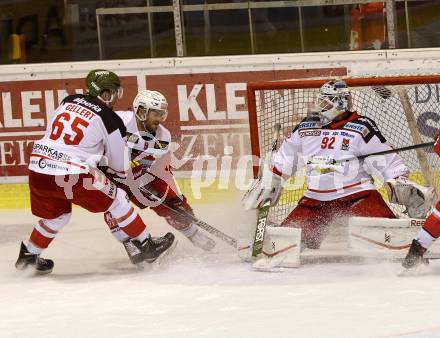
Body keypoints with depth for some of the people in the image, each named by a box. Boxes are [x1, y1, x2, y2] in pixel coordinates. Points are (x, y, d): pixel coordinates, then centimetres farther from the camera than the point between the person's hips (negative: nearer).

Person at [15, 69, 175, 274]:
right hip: (72, 174, -6)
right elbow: (119, 167, 7)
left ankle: (28, 255, 35)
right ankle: (147, 246, 16)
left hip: (38, 168, 6)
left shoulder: (69, 101, 13)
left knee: (57, 216, 29)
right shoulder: (111, 121, -2)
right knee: (117, 200, 12)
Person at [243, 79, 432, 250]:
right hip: (315, 199, 5)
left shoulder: (361, 128, -8)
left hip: (357, 194, -5)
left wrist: (402, 185, -17)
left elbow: (386, 161, -8)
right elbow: (284, 159, 20)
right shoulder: (305, 128, 8)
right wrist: (267, 185, 19)